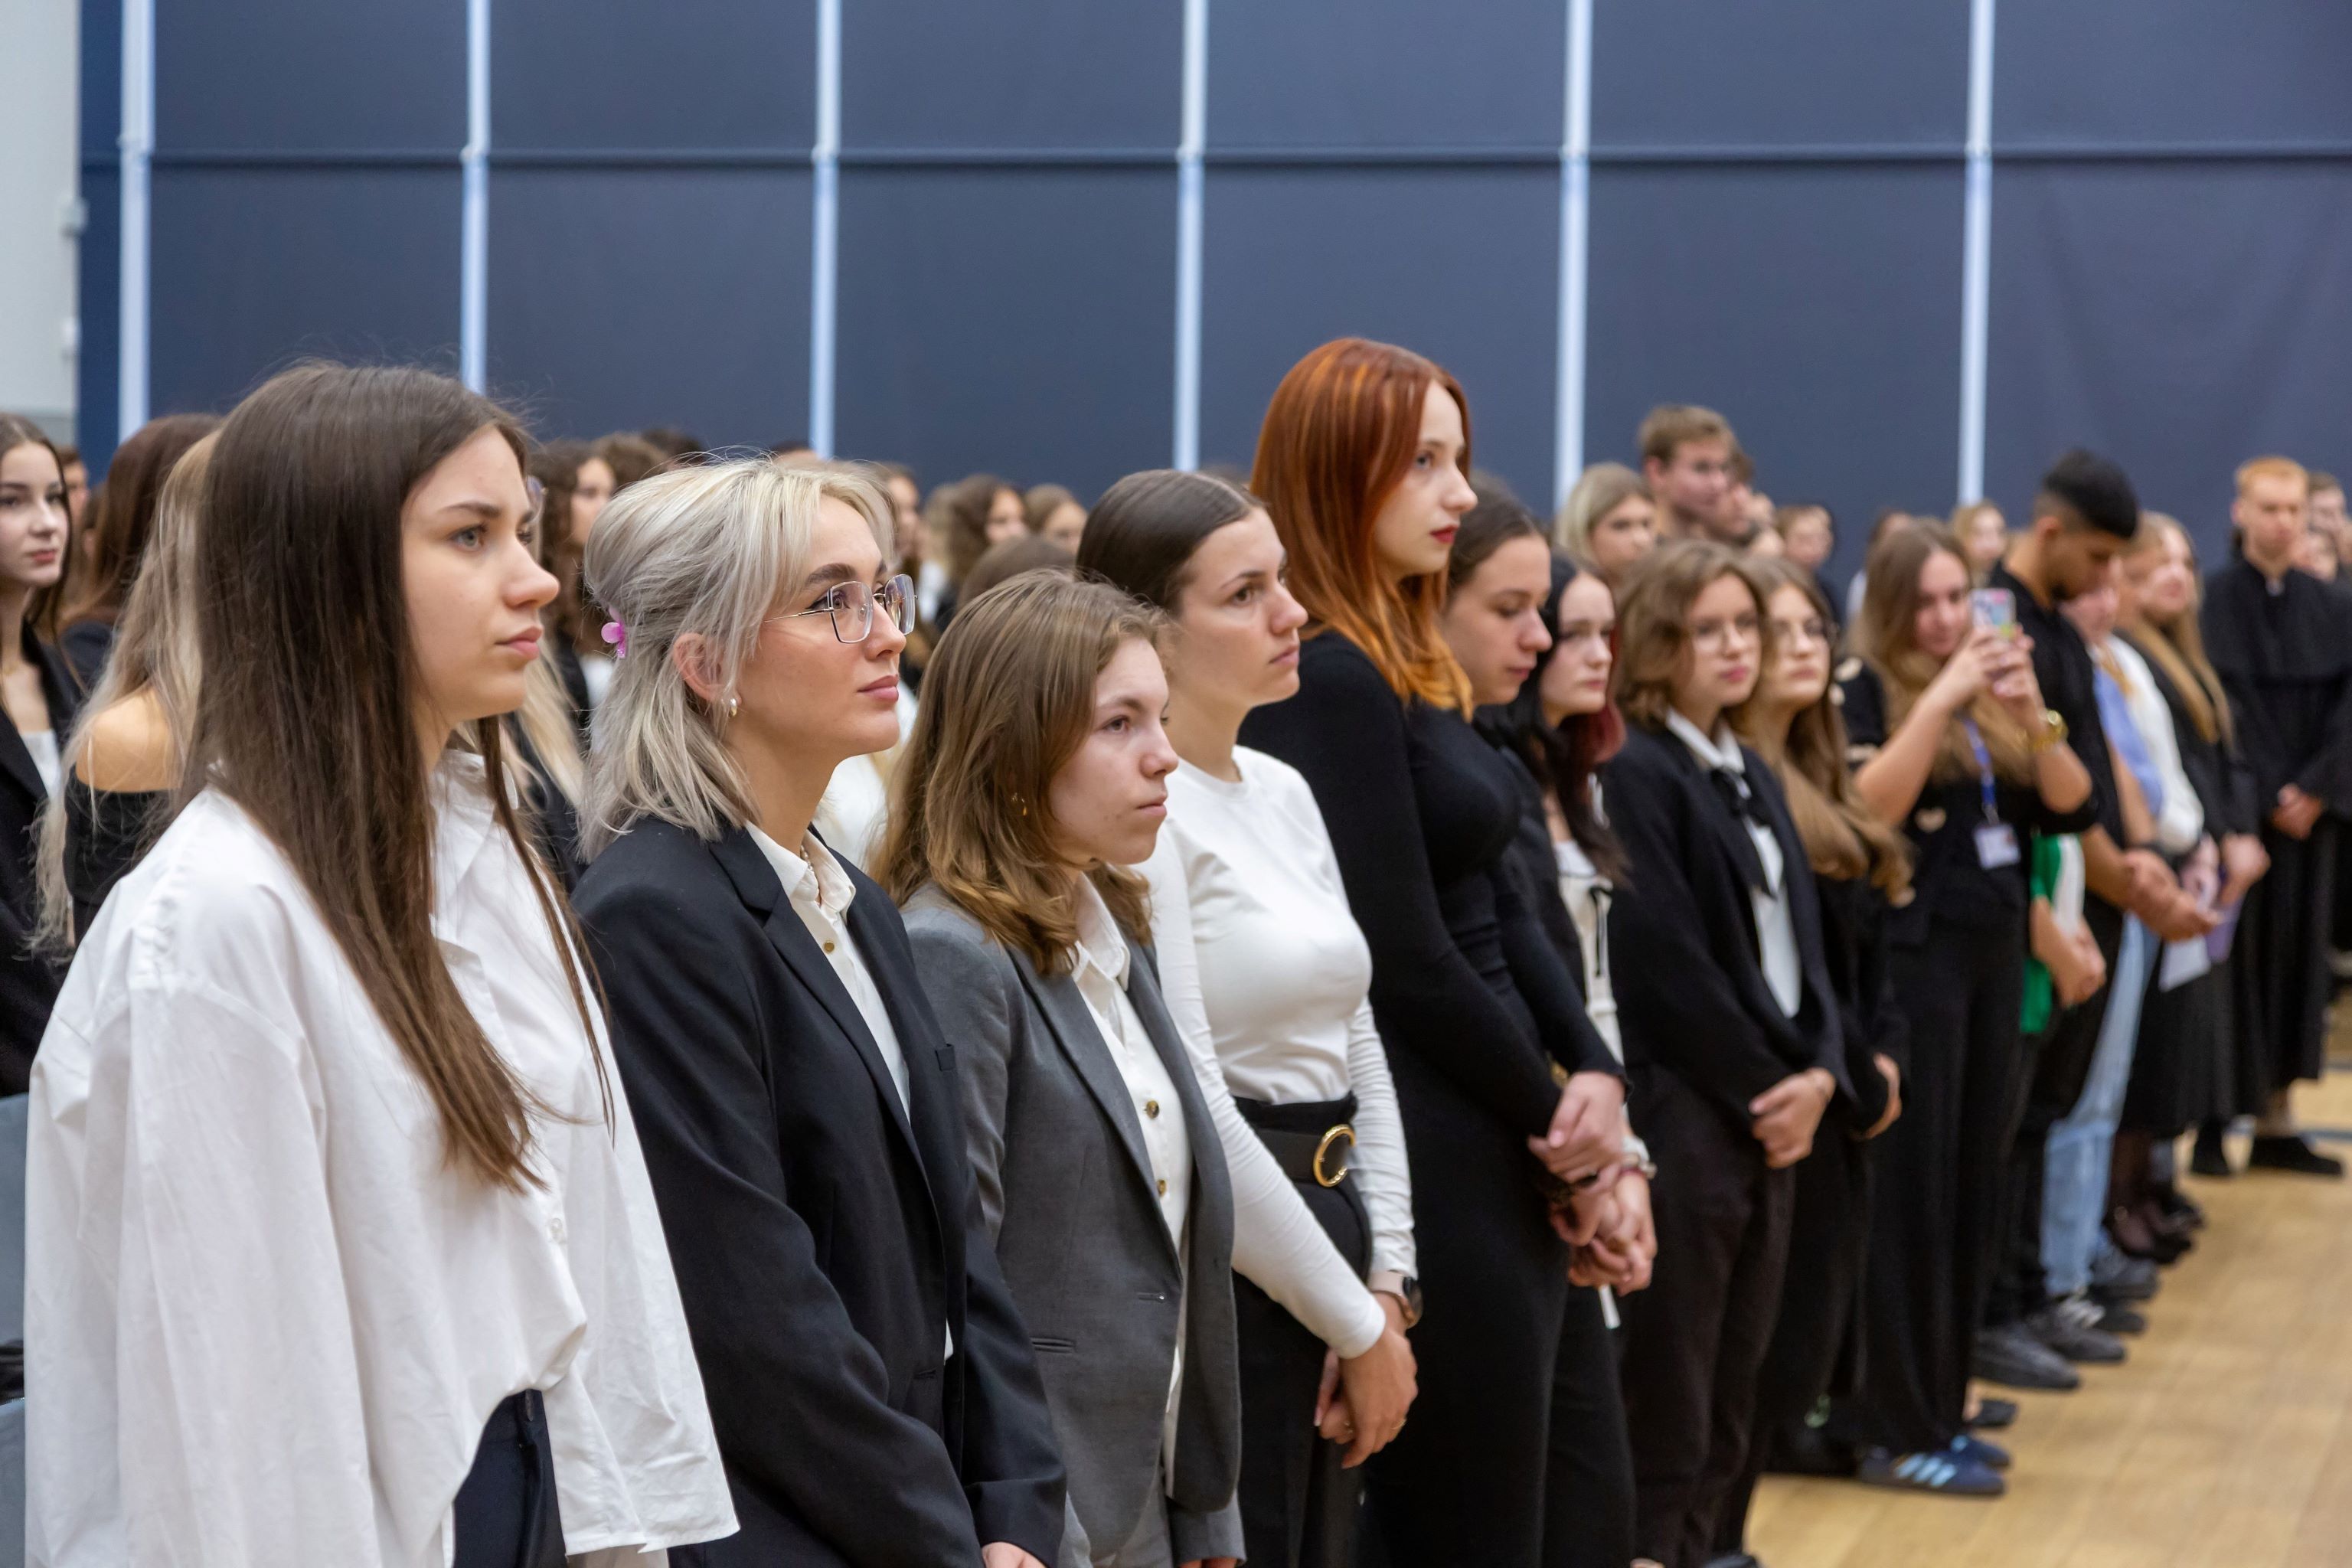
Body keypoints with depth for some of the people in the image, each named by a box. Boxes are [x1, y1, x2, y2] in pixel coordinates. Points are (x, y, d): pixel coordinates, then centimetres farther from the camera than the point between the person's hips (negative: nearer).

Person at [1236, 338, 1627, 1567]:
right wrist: (1562, 1128, -7)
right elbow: (1406, 963, -17)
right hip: (1430, 1153, -9)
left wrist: (1593, 1074, -3)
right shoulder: (1329, 681, -15)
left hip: (1486, 1140, 9)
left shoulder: (1414, 671, 13)